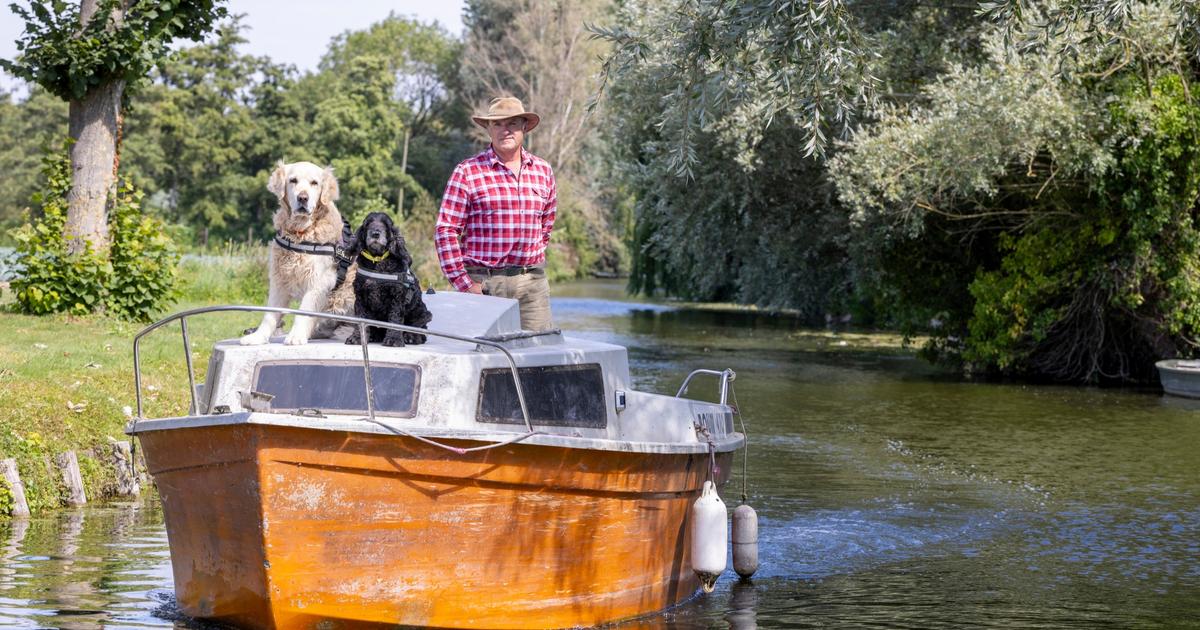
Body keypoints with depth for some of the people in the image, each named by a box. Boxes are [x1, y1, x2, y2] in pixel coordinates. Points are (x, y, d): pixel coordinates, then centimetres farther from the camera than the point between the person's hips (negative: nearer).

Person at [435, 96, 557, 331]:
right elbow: (445, 230, -4)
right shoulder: (467, 172, -1)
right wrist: (463, 284, -9)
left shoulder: (543, 171, 12)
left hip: (533, 284, 4)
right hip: (484, 283, -4)